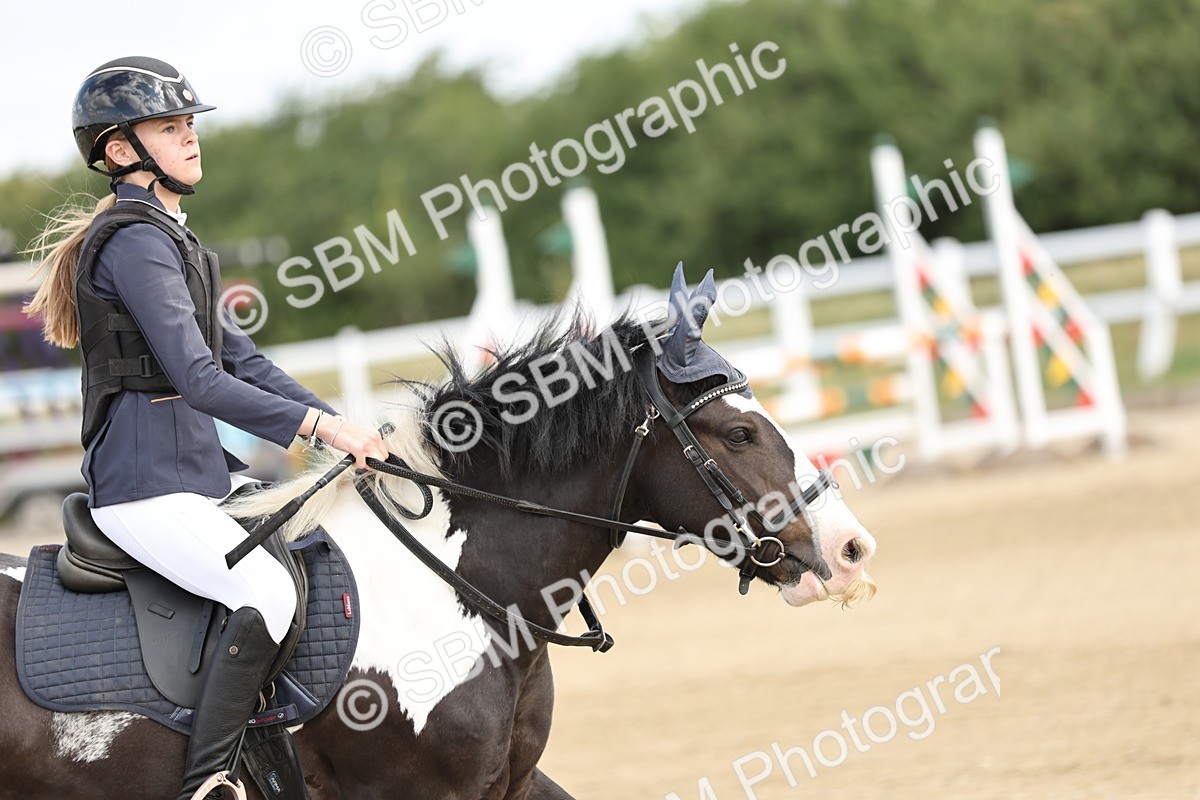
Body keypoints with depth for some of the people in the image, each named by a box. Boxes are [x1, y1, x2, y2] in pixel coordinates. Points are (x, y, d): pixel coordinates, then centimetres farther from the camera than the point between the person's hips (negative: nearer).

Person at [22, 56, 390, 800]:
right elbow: (197, 379, -22)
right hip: (148, 487, -11)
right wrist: (319, 426, -23)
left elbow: (238, 357, 16)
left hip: (199, 470, 11)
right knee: (269, 591, -27)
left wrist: (336, 419, 5)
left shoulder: (168, 237, 17)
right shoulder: (137, 242, -15)